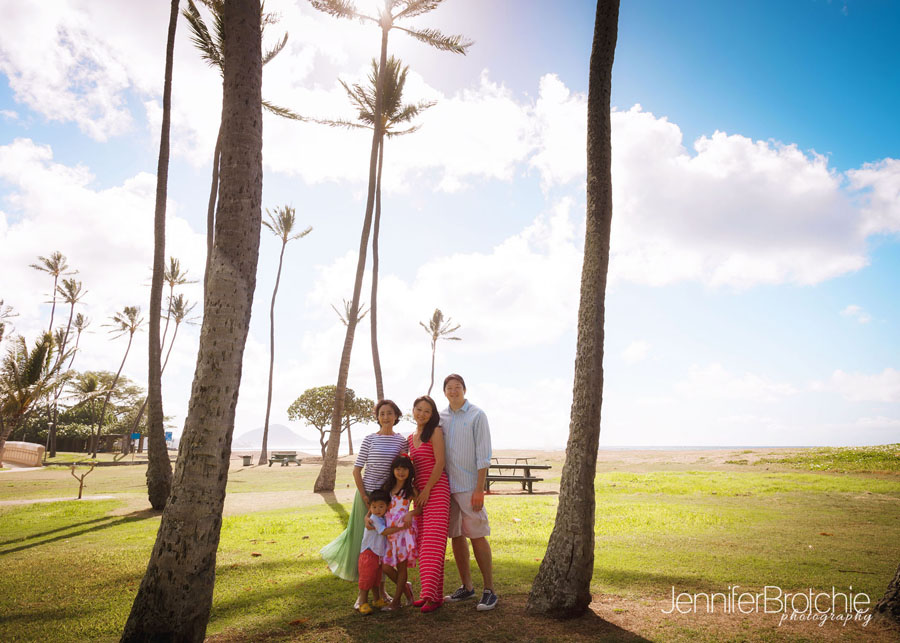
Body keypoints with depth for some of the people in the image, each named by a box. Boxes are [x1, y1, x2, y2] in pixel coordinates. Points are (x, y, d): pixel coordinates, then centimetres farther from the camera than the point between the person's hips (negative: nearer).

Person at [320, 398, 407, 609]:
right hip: (368, 494, -2)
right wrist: (364, 496, -10)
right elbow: (356, 470, -5)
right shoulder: (370, 439, -5)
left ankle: (380, 590, 24)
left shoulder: (401, 441, 2)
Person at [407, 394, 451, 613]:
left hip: (436, 490, -7)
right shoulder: (411, 438, 16)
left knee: (433, 542, -10)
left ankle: (433, 595, -9)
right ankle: (428, 591, 15)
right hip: (420, 492, 8)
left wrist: (427, 490, -13)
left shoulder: (435, 432, -5)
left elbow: (440, 462, -12)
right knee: (422, 543, 8)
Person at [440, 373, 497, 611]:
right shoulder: (441, 418, 10)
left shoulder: (477, 415, -4)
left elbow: (483, 455, -8)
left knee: (477, 536, -4)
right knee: (456, 536, 10)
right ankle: (466, 586, 22)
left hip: (469, 486, -5)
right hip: (446, 486, 5)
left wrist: (479, 489, -13)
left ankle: (489, 590, 5)